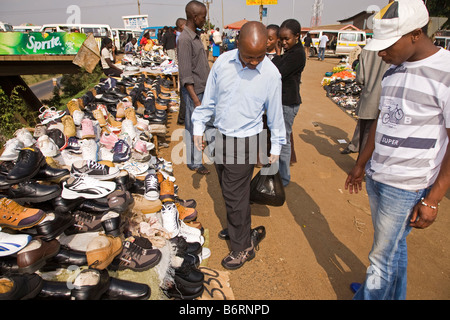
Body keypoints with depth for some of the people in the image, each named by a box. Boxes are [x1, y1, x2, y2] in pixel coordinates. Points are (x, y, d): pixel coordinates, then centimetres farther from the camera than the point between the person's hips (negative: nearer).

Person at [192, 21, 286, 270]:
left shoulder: (271, 74, -12)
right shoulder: (222, 62, -4)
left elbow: (275, 114, -1)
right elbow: (209, 99, 7)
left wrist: (276, 147, 5)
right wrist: (199, 126, 8)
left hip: (244, 142, -4)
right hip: (220, 137, 5)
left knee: (235, 196, 2)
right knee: (228, 191, 18)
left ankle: (243, 247, 21)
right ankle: (237, 228, 42)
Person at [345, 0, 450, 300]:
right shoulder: (393, 70, 7)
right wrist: (361, 164, 19)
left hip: (406, 187, -7)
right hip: (375, 177, 7)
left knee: (383, 257, 6)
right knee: (394, 247, 22)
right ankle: (392, 293, 41)